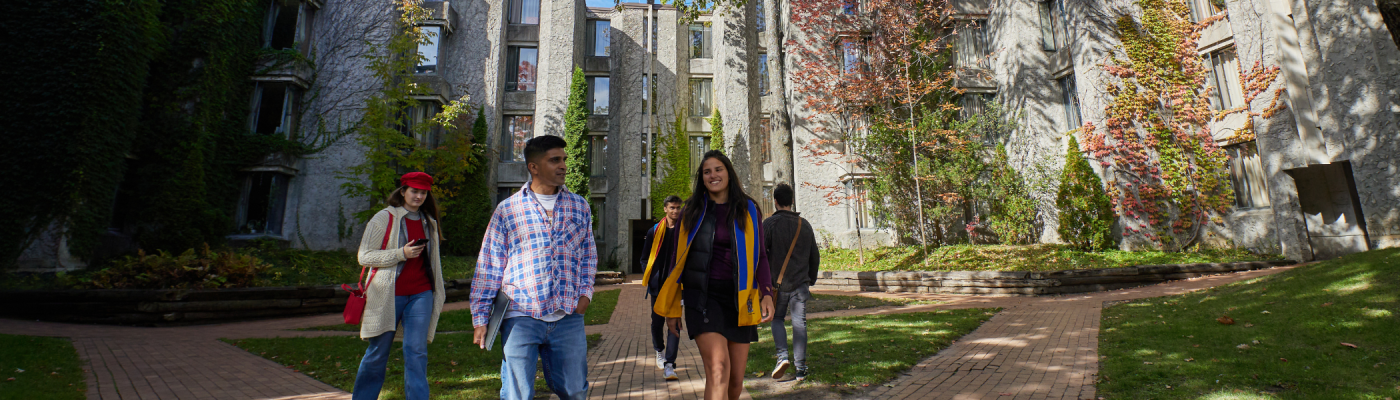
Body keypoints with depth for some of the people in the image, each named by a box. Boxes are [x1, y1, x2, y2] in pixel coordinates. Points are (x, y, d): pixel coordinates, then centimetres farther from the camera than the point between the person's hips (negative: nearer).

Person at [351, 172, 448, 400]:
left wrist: (438, 292, 19)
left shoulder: (429, 222, 13)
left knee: (416, 352, -2)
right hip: (388, 295, -3)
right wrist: (401, 253, -17)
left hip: (420, 295, 3)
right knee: (377, 353, 9)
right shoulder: (384, 218, -2)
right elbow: (365, 256, -6)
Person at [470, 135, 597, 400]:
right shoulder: (507, 210, 3)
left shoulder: (579, 207, 11)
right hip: (521, 318, -2)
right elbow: (488, 267, 5)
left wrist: (586, 291, 3)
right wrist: (480, 318, 1)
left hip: (569, 318, 3)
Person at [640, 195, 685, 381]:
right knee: (657, 322, 12)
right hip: (658, 285, 2)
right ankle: (659, 351, 39)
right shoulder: (654, 231, 5)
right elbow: (645, 258, 11)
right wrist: (652, 277, -2)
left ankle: (669, 365, -5)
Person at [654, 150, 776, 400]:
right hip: (703, 297, -2)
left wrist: (767, 294, -6)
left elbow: (759, 257, 9)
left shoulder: (748, 211, 7)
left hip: (738, 299, 2)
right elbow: (678, 261, 10)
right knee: (718, 370, -20)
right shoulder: (691, 213, 6)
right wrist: (672, 308, 10)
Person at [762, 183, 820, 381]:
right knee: (799, 323, 6)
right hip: (800, 283, 3)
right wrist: (811, 280, 22)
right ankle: (801, 369, 7)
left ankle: (783, 356, -3)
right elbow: (815, 257, 12)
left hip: (778, 283, -3)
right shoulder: (805, 224, 7)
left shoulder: (770, 223, -7)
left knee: (777, 319, 15)